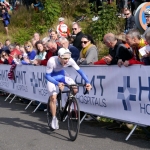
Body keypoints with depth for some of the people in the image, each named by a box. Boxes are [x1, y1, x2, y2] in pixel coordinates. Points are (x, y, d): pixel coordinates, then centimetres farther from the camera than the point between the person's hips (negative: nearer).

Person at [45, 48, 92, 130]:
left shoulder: (70, 60, -27)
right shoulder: (52, 61, -36)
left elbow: (79, 71, -19)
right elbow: (47, 76, -30)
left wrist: (87, 82, -31)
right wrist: (57, 83, -46)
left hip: (61, 75, 3)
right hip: (52, 77, -3)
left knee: (75, 89, -17)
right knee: (53, 97, -18)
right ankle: (54, 118, -1)